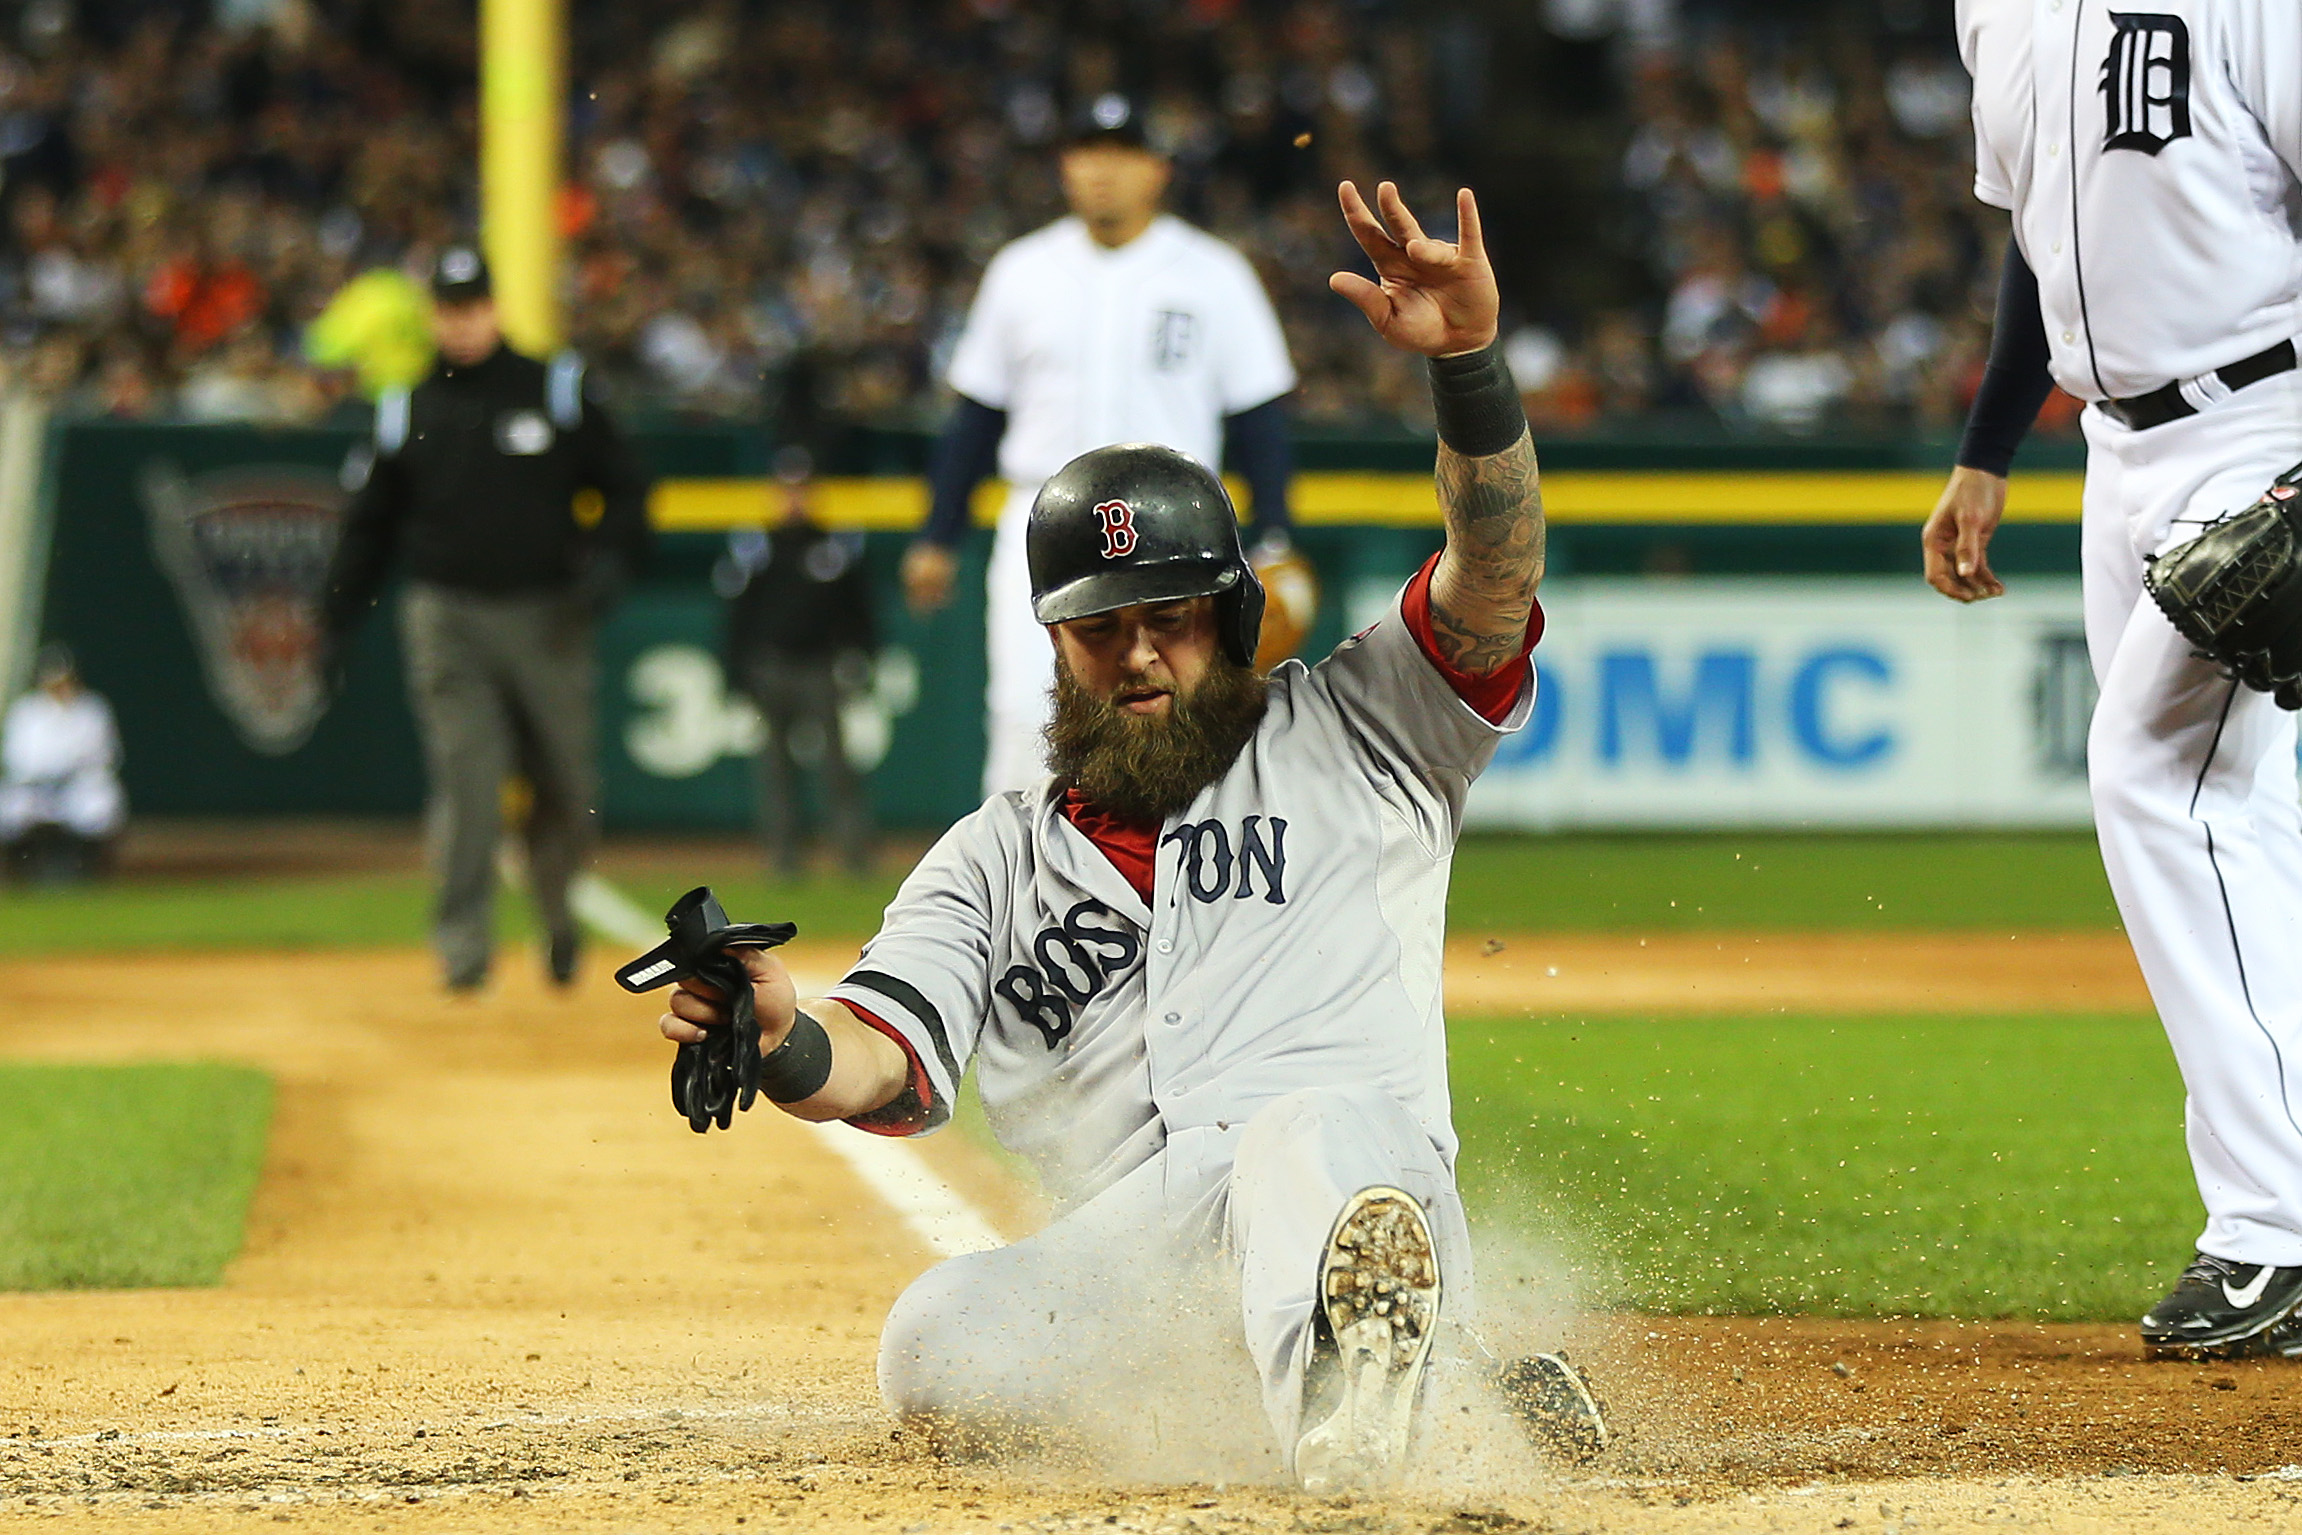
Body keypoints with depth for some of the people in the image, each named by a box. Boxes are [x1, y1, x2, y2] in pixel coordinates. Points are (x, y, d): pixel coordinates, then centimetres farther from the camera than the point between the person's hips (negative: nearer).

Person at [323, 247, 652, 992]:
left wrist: (609, 562, -9)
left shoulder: (557, 390, 6)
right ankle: (463, 950, -7)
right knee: (465, 785, -10)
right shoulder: (406, 410, 9)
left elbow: (624, 489, 9)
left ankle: (555, 913, 29)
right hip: (447, 617, 0)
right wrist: (336, 628, 8)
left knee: (565, 788, 4)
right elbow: (369, 526, 15)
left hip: (546, 618, 0)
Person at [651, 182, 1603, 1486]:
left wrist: (1470, 361, -14)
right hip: (1133, 1272, 4)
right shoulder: (995, 861, 26)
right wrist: (787, 1045, -16)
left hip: (1369, 1180, -3)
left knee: (1303, 1140, -37)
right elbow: (886, 1063, 10)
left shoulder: (1351, 733, 20)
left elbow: (1496, 584, 4)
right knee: (932, 1349, -27)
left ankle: (1336, 1391, -63)